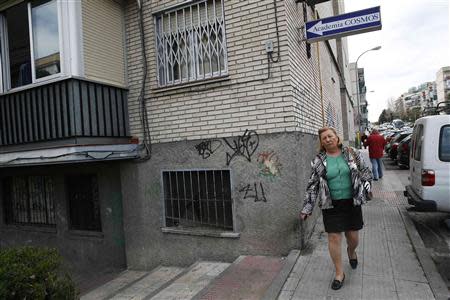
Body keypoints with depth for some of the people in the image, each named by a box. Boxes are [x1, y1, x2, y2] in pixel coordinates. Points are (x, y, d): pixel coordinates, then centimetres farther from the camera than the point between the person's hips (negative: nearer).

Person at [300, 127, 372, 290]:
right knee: (334, 238, 0)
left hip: (352, 202, 1)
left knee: (353, 236, 11)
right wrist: (306, 208, -4)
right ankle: (339, 273, 19)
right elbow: (312, 185, -2)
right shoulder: (318, 161, -3)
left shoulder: (351, 153, 1)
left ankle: (351, 251, 48)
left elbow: (365, 171, 12)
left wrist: (366, 185, -5)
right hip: (331, 205, -1)